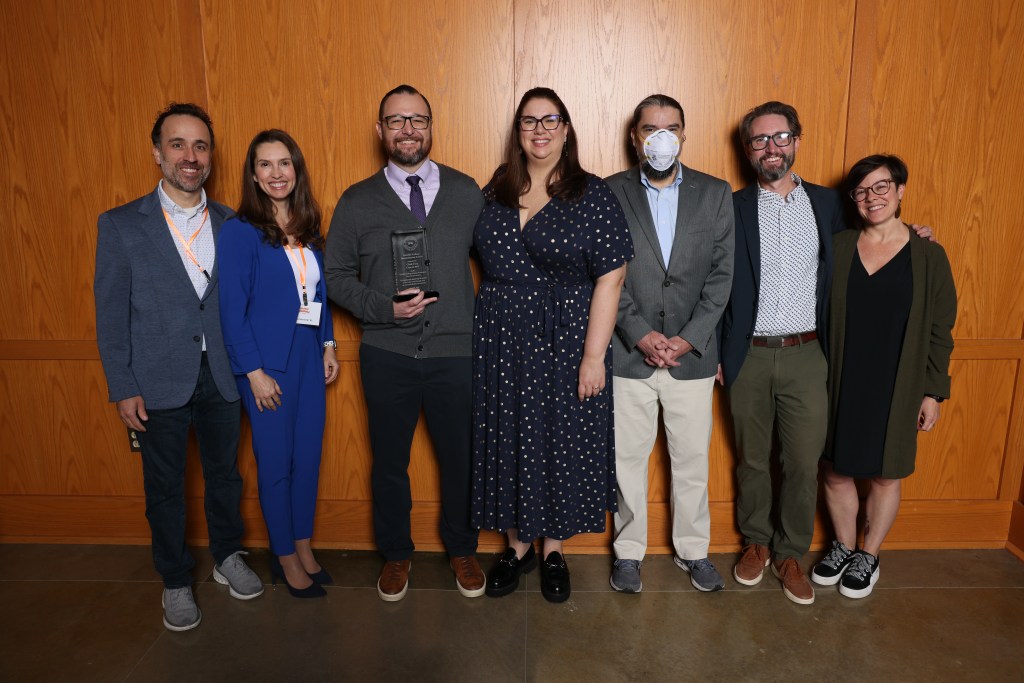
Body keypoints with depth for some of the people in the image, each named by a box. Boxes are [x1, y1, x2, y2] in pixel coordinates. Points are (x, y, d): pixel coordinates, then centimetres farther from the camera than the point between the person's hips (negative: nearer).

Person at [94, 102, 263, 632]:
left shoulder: (231, 224, 3)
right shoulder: (121, 225, -4)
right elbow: (110, 315, -3)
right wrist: (122, 388, -6)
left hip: (220, 378, 2)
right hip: (159, 383, -2)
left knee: (224, 474, 16)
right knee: (164, 487, 11)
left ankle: (228, 557, 38)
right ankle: (175, 581, 30)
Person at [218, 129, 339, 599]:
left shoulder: (308, 229, 8)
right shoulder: (240, 231, -10)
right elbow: (232, 309, -12)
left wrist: (328, 345, 8)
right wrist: (255, 372, -14)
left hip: (309, 357, 6)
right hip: (267, 362, -5)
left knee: (308, 456, 12)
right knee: (276, 462, 7)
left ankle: (303, 546, 30)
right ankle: (284, 557, 25)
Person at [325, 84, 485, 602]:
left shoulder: (466, 192, 3)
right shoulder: (357, 202, 2)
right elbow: (336, 276, 3)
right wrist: (384, 307, -12)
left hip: (456, 352, 0)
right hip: (387, 355, 0)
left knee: (461, 459, 11)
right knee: (389, 461, 14)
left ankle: (462, 551, 35)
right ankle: (396, 554, 36)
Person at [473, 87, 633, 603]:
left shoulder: (592, 196, -6)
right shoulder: (494, 193, 6)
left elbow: (609, 279, -10)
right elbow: (481, 264, 13)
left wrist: (594, 356, -15)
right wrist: (480, 331, 5)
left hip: (566, 345, -3)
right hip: (500, 345, 3)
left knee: (562, 442, 8)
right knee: (507, 442, 11)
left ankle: (553, 550, 30)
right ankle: (517, 546, 32)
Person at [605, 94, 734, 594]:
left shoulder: (715, 193, 4)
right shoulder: (609, 194, 0)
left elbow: (722, 274, 0)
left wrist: (689, 338, -10)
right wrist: (641, 334, -14)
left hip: (692, 355, 1)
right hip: (628, 355, -1)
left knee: (693, 459, 12)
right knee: (628, 459, 10)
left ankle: (693, 549, 32)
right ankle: (629, 549, 29)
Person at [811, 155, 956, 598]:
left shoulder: (928, 256, -3)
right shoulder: (836, 248, 0)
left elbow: (939, 331, 1)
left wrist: (933, 392, -1)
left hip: (895, 390, -1)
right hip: (839, 385, 1)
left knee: (885, 475, 12)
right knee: (837, 471, 11)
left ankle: (869, 555, 33)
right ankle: (843, 546, 35)